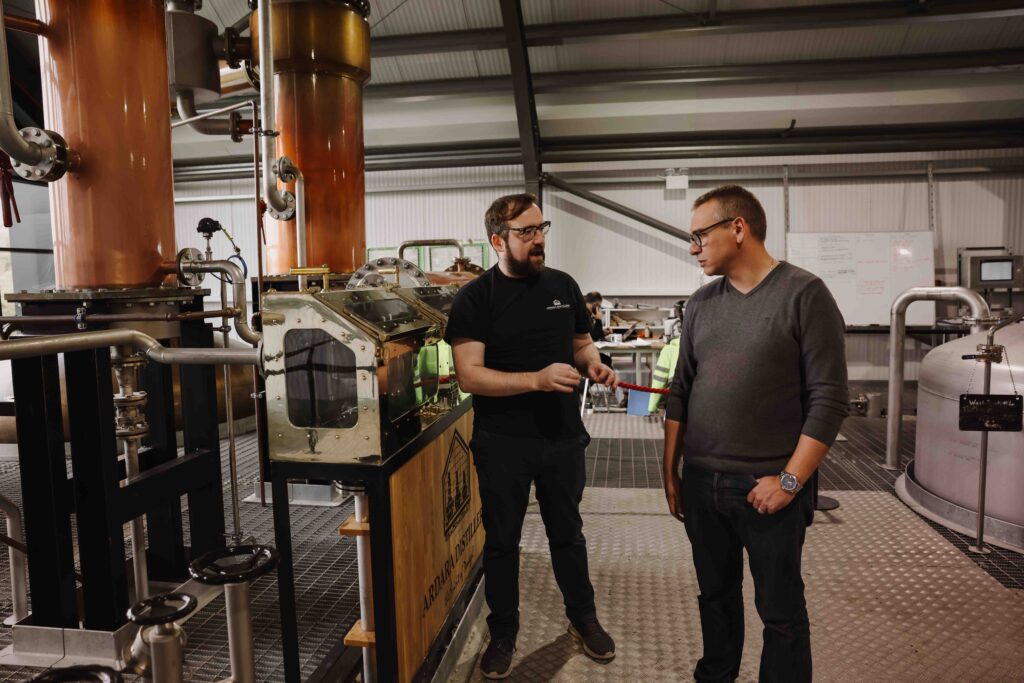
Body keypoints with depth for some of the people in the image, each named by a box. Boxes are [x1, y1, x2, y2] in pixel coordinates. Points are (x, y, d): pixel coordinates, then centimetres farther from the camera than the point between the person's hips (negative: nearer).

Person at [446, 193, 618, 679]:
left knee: (567, 532, 20)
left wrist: (593, 364, -9)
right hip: (502, 443, -3)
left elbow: (580, 343, 14)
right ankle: (503, 633, 34)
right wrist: (537, 379, -28)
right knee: (501, 540, 14)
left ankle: (582, 616, 42)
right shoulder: (475, 298, -10)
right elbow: (469, 375, -18)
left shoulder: (563, 286, 3)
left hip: (563, 437, 3)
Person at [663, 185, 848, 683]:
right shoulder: (701, 302, 8)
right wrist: (670, 471, 9)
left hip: (768, 487, -5)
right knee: (716, 595, 19)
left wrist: (790, 480, -14)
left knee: (781, 613, 9)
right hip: (700, 483, 5)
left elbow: (829, 398, -11)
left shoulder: (804, 295, -8)